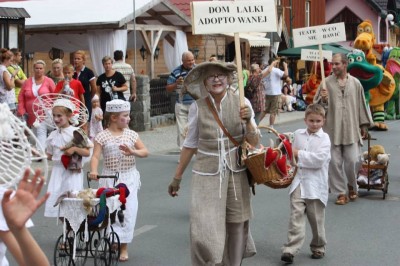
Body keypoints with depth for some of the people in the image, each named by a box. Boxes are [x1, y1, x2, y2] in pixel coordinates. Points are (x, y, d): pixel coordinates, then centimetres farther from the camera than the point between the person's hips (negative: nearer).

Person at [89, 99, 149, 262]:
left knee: (128, 211, -2)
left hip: (129, 177, 2)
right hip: (110, 178, -2)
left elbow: (145, 152, 4)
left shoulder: (131, 134, 4)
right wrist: (93, 170, -30)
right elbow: (96, 156, -11)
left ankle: (124, 247, 6)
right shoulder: (102, 136, -4)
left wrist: (133, 152, -16)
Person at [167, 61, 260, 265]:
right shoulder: (197, 107, -4)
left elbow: (253, 143, -1)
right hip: (206, 175, -1)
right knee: (204, 233, -10)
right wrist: (177, 177, 11)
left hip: (236, 174, 1)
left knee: (236, 228, 11)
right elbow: (190, 144, 7)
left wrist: (248, 121, -20)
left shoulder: (241, 102, -3)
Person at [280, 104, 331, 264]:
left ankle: (318, 247, 28)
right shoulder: (298, 134, 9)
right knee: (296, 214, -9)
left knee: (316, 218, 9)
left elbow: (319, 159, -16)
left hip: (315, 183, -2)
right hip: (298, 181, 2)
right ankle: (290, 249, -12)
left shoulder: (324, 138, -3)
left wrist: (299, 154, -15)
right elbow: (291, 153, 23)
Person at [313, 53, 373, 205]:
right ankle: (341, 192, 14)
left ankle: (352, 186, 25)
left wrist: (364, 125, 11)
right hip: (332, 129, 0)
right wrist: (323, 99, -18)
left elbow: (361, 105, 10)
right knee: (335, 162, 1)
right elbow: (317, 105, 4)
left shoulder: (355, 83, 4)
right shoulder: (327, 82, 1)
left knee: (353, 161, -2)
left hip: (351, 130, 0)